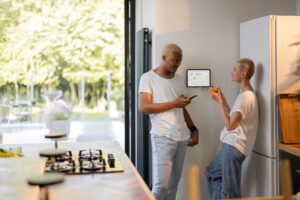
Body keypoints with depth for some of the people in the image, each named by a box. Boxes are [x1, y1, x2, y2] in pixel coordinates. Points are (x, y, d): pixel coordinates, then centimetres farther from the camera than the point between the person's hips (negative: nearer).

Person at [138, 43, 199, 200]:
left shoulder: (179, 80, 18)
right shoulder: (148, 78, -2)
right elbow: (143, 107, -12)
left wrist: (193, 129, 15)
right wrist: (174, 103, -13)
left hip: (182, 137, 6)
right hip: (162, 137, -6)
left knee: (173, 184, 8)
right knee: (162, 185, -11)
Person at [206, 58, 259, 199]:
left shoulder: (246, 97, -18)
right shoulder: (245, 94, 14)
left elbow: (230, 125, -18)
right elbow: (232, 117, 16)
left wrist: (219, 101, -12)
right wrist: (222, 98, 13)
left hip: (234, 147, -11)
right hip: (230, 145, 11)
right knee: (210, 172, 22)